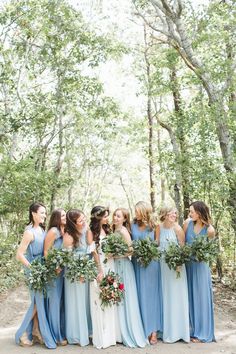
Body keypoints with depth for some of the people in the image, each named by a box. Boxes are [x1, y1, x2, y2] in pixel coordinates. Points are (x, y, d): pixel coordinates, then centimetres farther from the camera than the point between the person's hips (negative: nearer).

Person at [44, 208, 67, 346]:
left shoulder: (65, 231, 9)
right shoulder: (53, 231, -13)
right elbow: (46, 251, -14)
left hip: (63, 269, 7)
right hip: (54, 270, -7)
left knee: (62, 301, 13)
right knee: (55, 301, 2)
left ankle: (63, 332, 24)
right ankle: (56, 335, 13)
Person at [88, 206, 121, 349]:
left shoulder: (107, 229, 10)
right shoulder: (92, 232, -8)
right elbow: (93, 252, -10)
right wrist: (100, 270, -14)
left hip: (110, 266, 6)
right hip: (98, 267, -6)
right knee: (100, 301, 1)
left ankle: (112, 334, 21)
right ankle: (102, 337, 12)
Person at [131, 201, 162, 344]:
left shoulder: (154, 226, -3)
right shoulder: (133, 224, 3)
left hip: (151, 263, -2)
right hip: (137, 262, 2)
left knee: (151, 294, 3)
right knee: (139, 295, 6)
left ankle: (153, 330, 11)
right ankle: (142, 328, 16)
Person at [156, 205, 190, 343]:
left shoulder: (177, 228, -9)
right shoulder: (159, 228, 1)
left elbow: (183, 247, -8)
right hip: (163, 264, 4)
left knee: (176, 295, 3)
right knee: (165, 295, 11)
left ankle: (178, 330, 16)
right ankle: (168, 329, 24)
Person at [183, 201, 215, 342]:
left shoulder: (210, 230, -12)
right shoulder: (187, 223, -6)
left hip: (200, 266, -3)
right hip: (187, 264, 3)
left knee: (200, 296, 5)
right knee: (188, 296, 10)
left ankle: (201, 332, 18)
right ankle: (190, 329, 23)